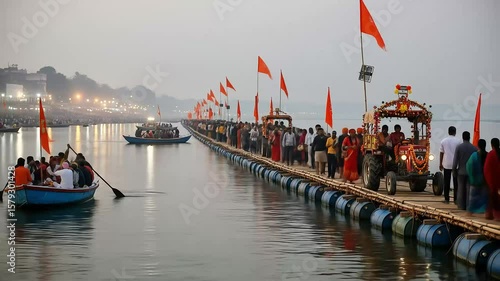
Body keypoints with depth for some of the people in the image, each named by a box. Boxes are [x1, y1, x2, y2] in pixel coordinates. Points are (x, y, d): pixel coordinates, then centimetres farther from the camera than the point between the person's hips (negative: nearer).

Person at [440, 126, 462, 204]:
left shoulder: (443, 141, 2)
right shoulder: (458, 141, -3)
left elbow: (441, 153, 3)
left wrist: (440, 164, 11)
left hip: (446, 164, 1)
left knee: (446, 182, 5)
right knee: (456, 182, 5)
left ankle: (446, 199, 5)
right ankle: (456, 199, 4)